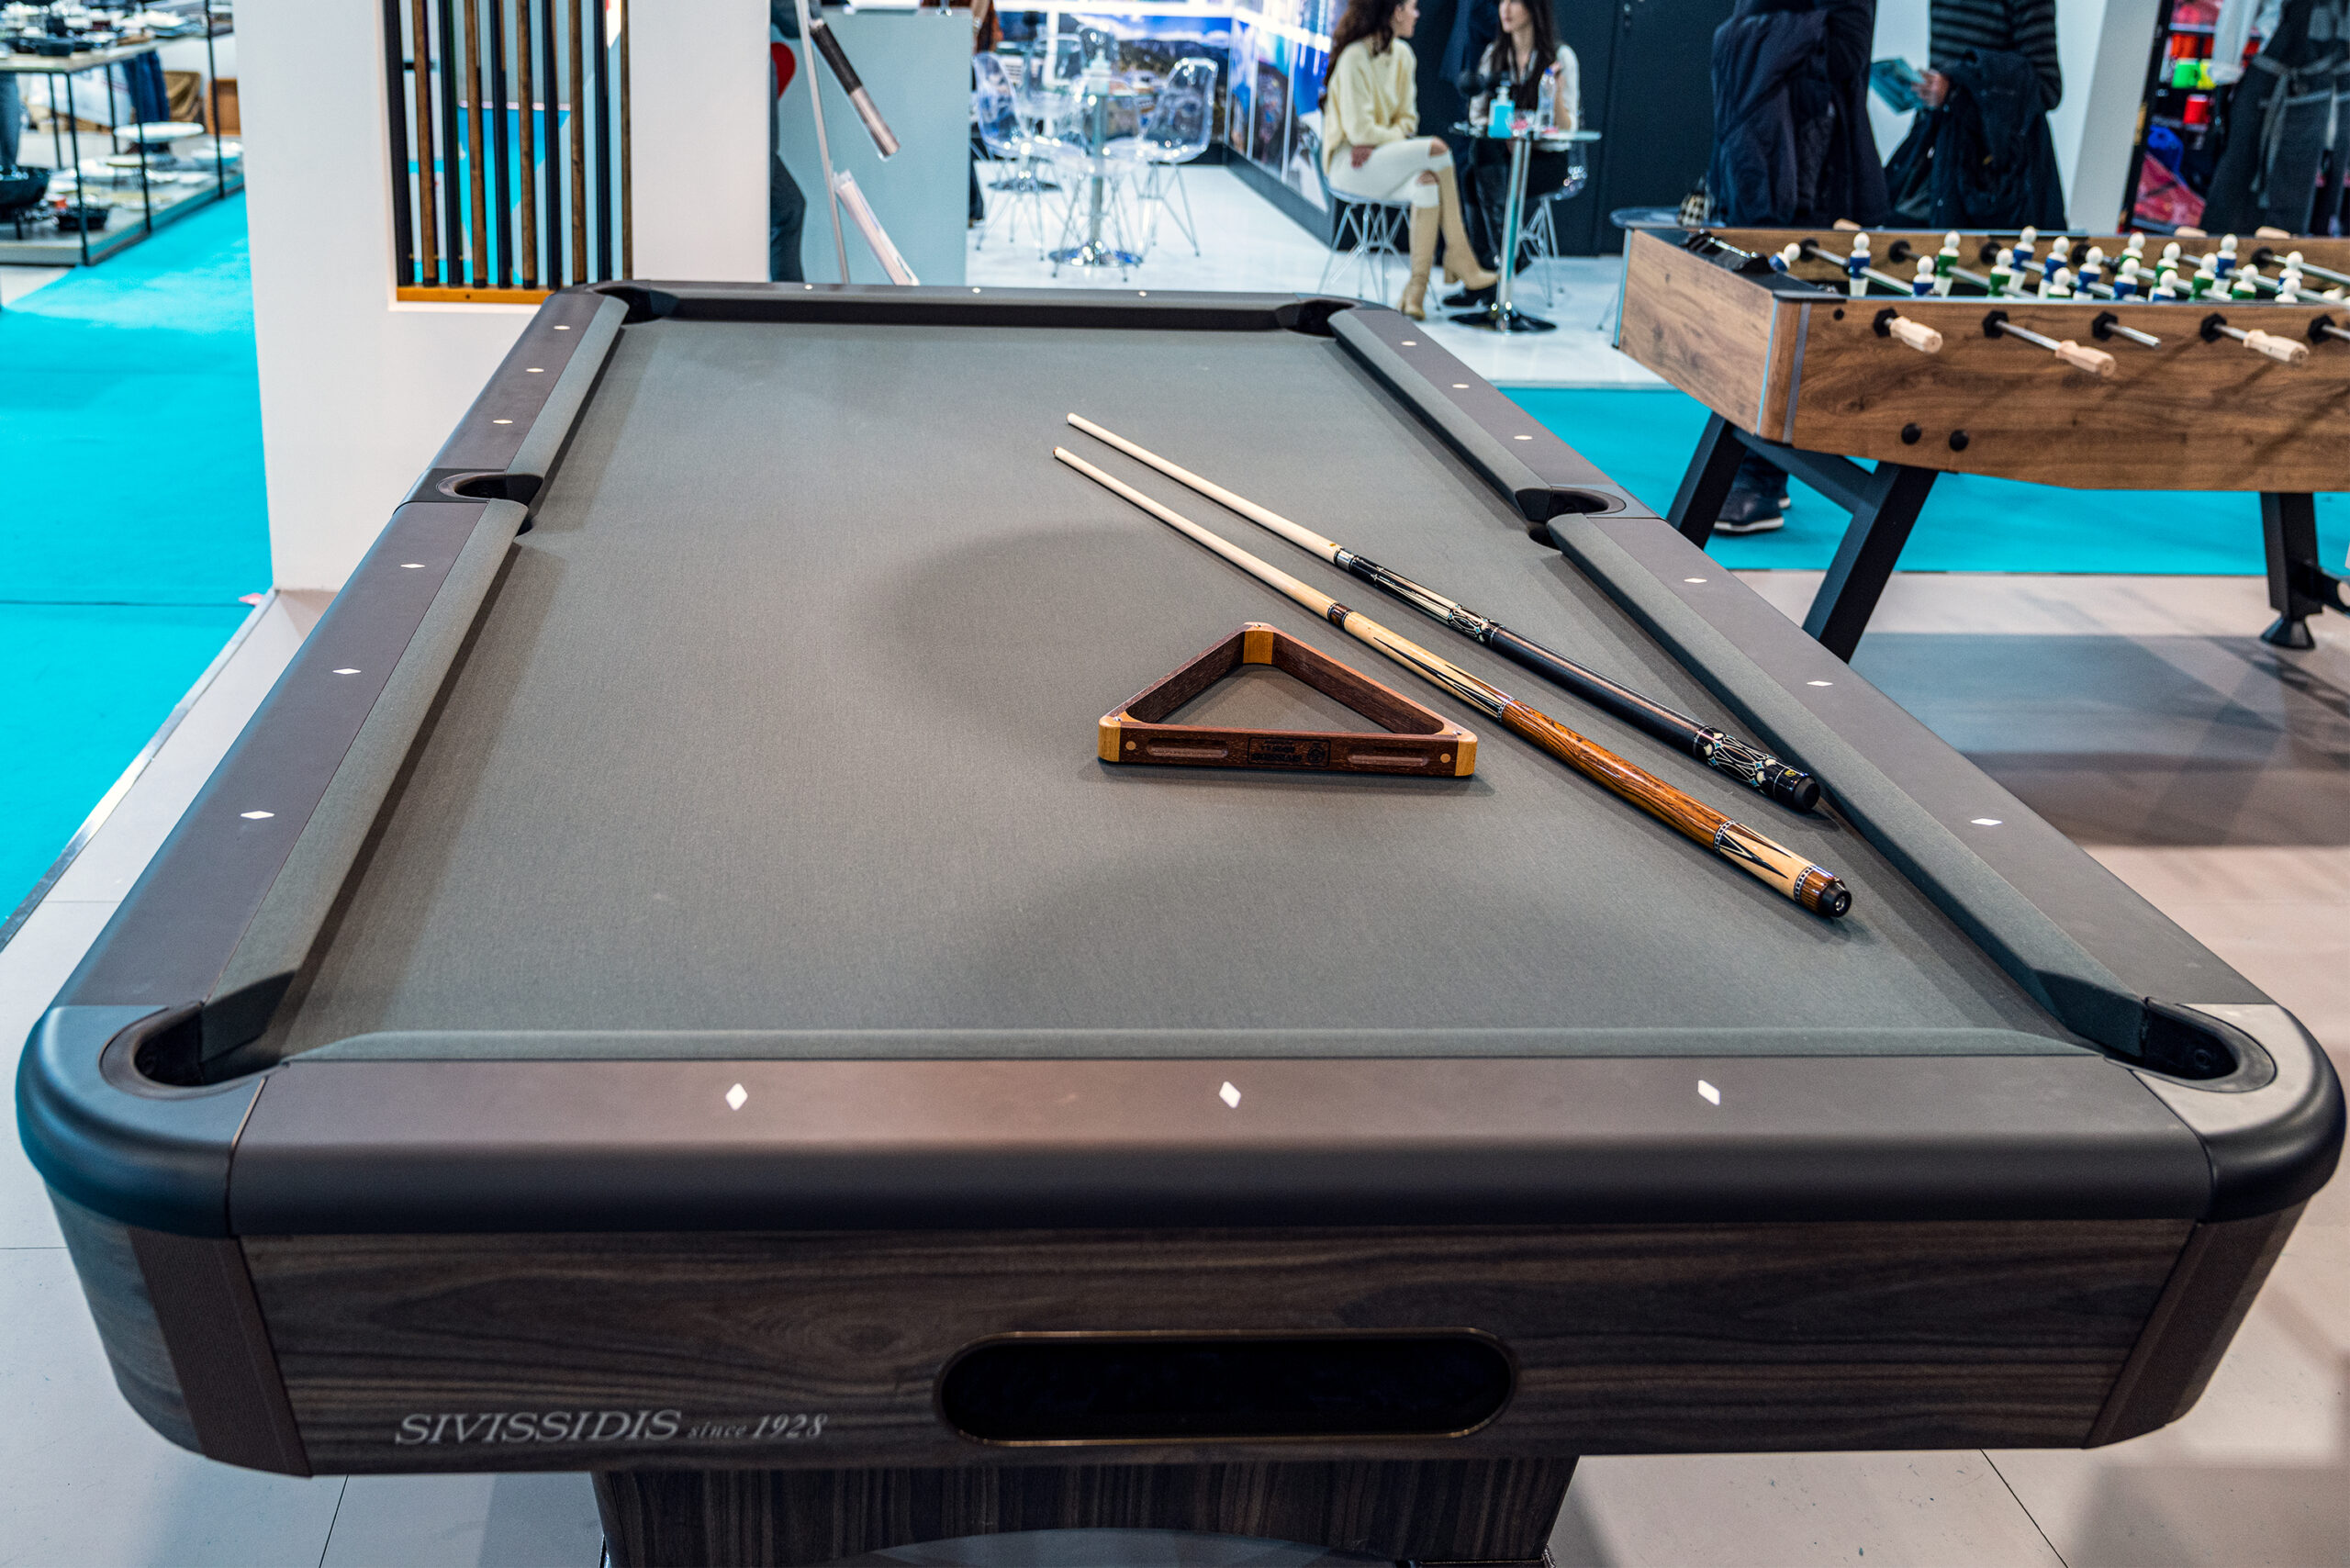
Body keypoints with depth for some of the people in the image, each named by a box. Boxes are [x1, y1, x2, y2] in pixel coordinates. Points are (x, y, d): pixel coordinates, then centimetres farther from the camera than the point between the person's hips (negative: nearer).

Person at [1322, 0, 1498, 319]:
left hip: (1382, 157, 7)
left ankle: (1417, 287, -27)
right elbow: (1358, 129, -17)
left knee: (1427, 182, -27)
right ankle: (1459, 259, -16)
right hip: (1349, 163, -7)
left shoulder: (1403, 56, 11)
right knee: (1436, 149, -25)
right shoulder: (1355, 57, -14)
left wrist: (1377, 141, -9)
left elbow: (1407, 119, 11)